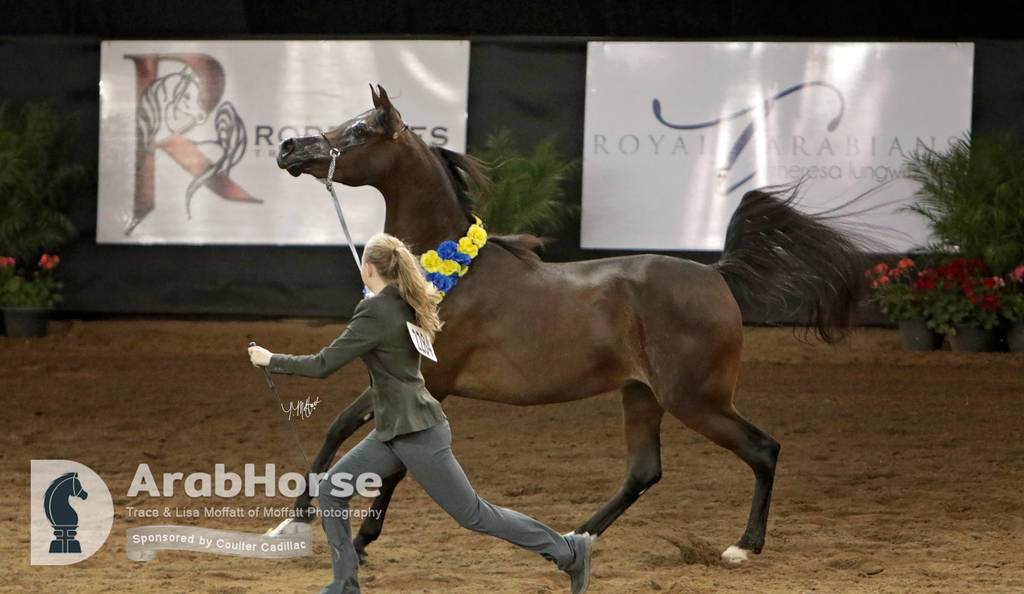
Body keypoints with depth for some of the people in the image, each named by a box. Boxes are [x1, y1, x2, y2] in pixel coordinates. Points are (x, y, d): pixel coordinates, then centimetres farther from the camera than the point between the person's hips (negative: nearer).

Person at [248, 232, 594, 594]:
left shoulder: (376, 313, -20)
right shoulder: (407, 304, 6)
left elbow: (323, 365, -20)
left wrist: (270, 360, -8)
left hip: (418, 435, -10)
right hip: (393, 431, 10)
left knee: (473, 515, -3)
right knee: (331, 489, 5)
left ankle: (568, 551, 6)